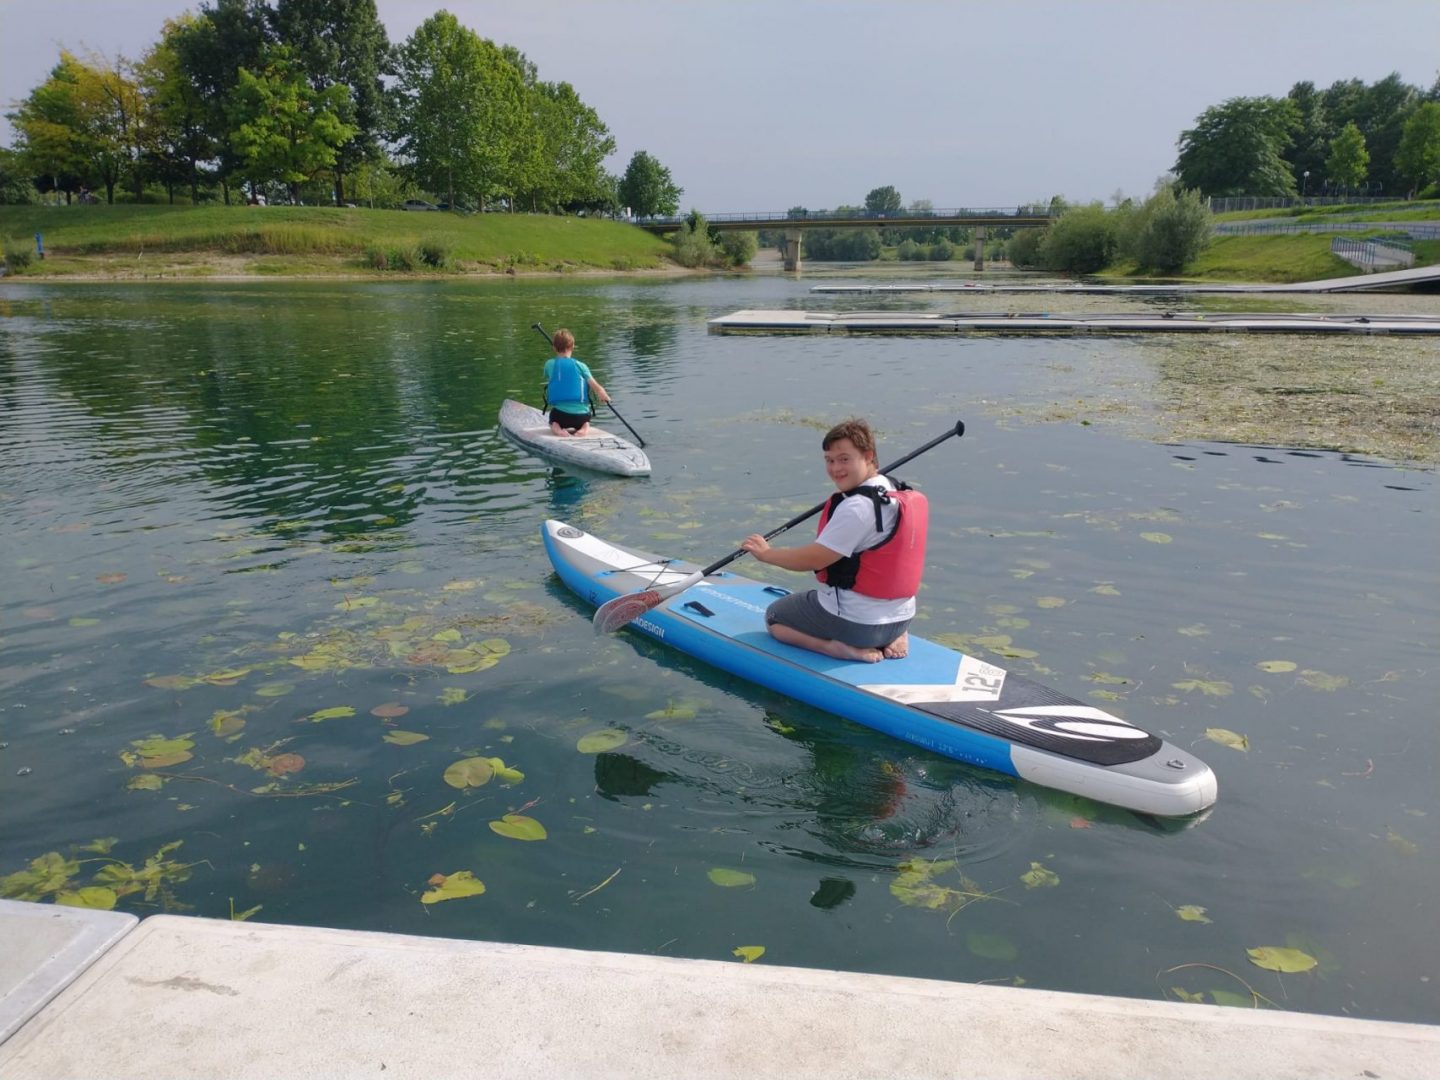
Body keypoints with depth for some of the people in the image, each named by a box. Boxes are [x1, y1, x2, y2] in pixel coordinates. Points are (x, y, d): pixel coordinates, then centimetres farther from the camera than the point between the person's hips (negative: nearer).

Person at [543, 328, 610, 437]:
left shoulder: (549, 364, -3)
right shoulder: (580, 365, -6)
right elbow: (597, 388, -9)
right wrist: (605, 397, 10)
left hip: (559, 413, 0)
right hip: (581, 414, 0)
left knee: (554, 421, 34)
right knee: (585, 422, 35)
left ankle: (556, 427, 0)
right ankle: (585, 427, 1)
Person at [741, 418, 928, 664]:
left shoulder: (856, 507, -24)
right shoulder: (901, 493, 2)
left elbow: (813, 560, -19)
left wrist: (766, 553, -4)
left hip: (854, 621, -8)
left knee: (773, 617, 14)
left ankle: (839, 648, -7)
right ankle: (889, 640, 12)